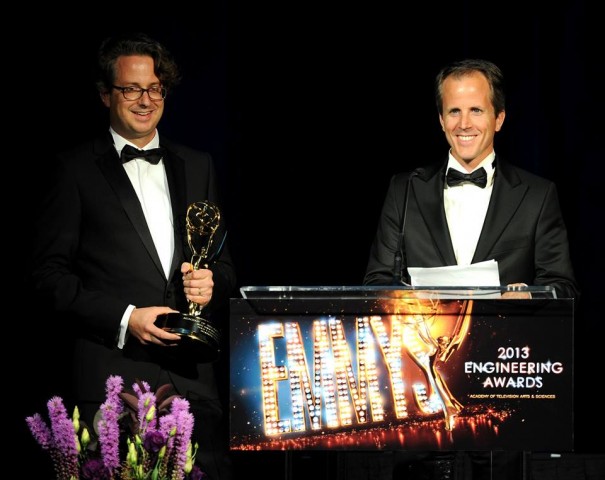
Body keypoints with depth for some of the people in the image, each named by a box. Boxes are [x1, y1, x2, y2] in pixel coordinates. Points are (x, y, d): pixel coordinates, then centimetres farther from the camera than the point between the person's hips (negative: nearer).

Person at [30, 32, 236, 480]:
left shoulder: (198, 166, 17)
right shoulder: (77, 169, 4)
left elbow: (224, 262, 20)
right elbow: (50, 273, -1)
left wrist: (211, 285, -4)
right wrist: (124, 319, -12)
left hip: (194, 376, 4)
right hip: (114, 378, -4)